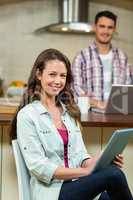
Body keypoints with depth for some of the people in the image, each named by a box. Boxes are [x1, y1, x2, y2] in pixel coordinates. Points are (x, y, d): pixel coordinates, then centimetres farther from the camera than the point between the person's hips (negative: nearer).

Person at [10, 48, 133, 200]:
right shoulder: (27, 115, -3)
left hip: (77, 185, 5)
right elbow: (38, 167, -10)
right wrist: (85, 171, -17)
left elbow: (79, 154, 13)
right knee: (114, 175, -27)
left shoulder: (69, 112, 17)